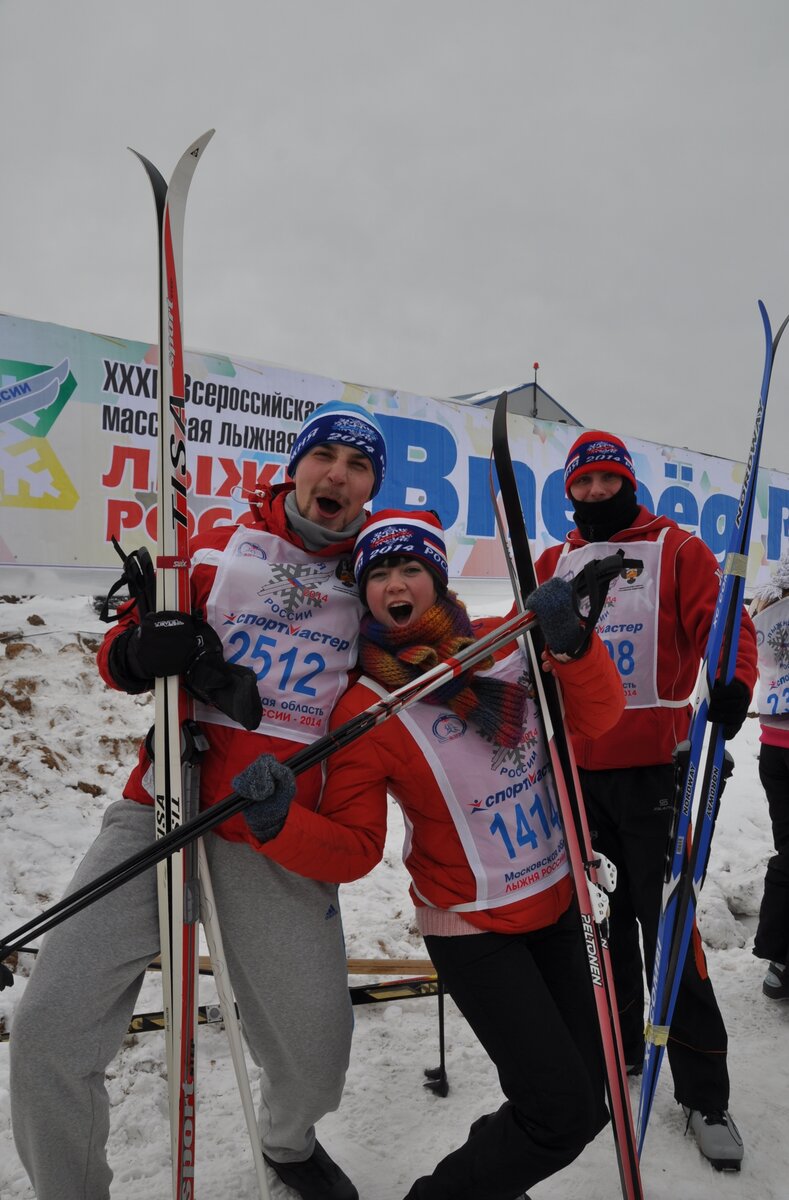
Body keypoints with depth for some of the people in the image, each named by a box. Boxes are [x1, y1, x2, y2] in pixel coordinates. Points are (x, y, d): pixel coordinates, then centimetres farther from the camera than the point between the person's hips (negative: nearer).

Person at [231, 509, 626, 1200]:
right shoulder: (364, 709, -16)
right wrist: (280, 824, -34)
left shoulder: (506, 642, -6)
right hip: (475, 932, -5)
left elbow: (598, 718, -11)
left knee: (588, 1102, 14)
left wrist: (572, 643, -29)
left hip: (559, 901, 5)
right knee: (561, 1114, -5)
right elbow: (352, 850, -15)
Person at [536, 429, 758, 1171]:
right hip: (575, 768, 4)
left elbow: (722, 624, -10)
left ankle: (703, 1091, 15)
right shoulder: (554, 564, 13)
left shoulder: (676, 550, 2)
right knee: (600, 914, 15)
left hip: (653, 764, -4)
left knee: (666, 922, -1)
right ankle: (615, 1048, 33)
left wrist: (733, 684, -29)